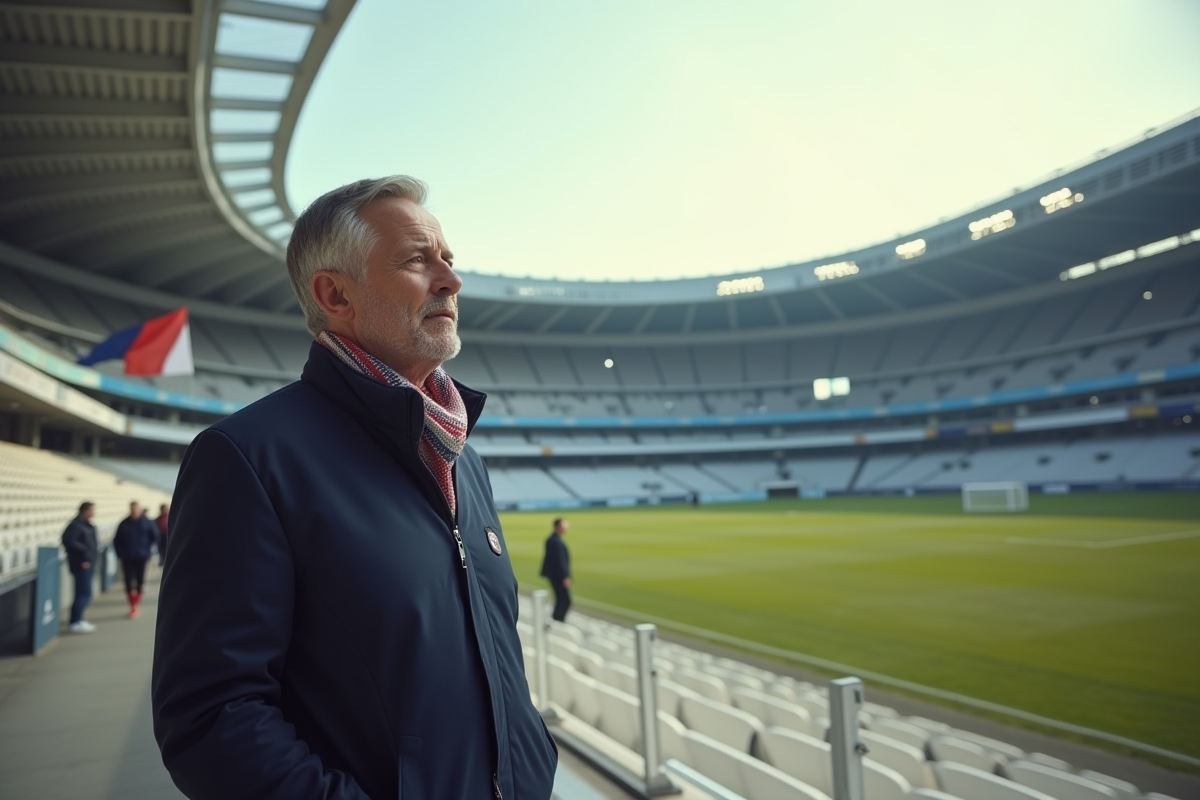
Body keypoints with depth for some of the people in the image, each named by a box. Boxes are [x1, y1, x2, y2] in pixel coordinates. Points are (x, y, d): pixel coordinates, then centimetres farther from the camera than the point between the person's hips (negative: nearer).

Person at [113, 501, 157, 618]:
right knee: (129, 582, -1)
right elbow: (117, 540, 8)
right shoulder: (124, 524, 2)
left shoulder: (146, 522, -3)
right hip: (127, 558, 1)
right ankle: (133, 606, 10)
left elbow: (155, 536, 3)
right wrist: (120, 554, 2)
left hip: (141, 557, -1)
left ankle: (137, 604, 18)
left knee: (140, 580, 3)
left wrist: (147, 549, 3)